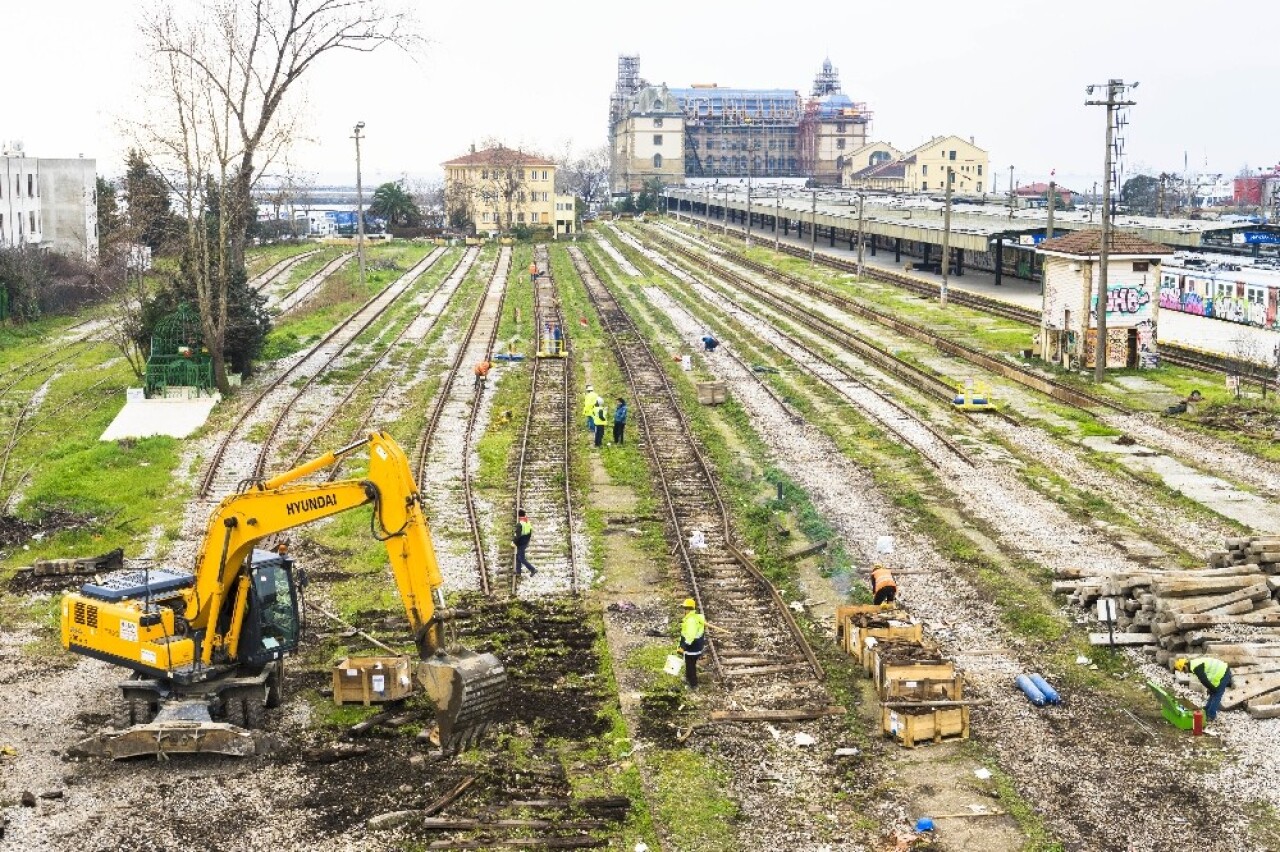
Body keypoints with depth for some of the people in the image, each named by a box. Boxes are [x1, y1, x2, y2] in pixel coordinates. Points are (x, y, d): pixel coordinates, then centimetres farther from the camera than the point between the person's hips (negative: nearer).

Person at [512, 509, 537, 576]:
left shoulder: (519, 524, -23)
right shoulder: (528, 523, 1)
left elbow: (518, 535, -25)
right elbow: (530, 533, 10)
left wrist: (513, 541, -9)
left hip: (521, 544, -8)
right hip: (526, 543, 8)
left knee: (522, 558, 1)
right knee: (518, 556, 21)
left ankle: (533, 569, -5)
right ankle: (518, 572, 26)